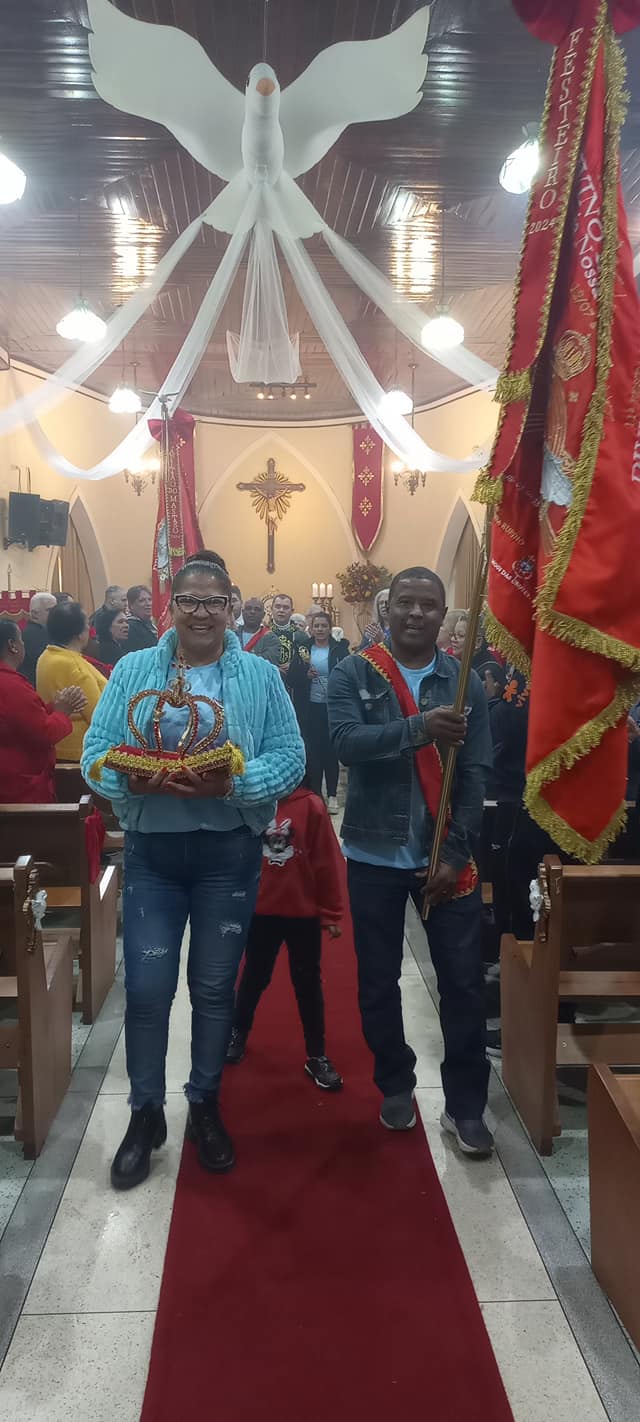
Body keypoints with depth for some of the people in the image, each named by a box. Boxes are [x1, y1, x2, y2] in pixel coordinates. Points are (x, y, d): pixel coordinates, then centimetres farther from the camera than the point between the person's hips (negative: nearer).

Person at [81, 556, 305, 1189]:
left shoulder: (260, 675, 0)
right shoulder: (132, 671, 3)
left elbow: (290, 758, -6)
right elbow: (94, 752, -3)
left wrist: (233, 782, -23)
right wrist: (134, 780, -23)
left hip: (229, 851, 0)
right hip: (150, 850, 1)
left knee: (214, 987, 12)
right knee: (146, 988, 2)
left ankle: (205, 1106, 32)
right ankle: (145, 1113, 24)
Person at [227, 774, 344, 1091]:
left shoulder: (311, 805, -11)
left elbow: (327, 862, -7)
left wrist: (331, 913, -4)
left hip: (304, 913, -1)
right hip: (259, 911, 1)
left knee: (308, 983, 10)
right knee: (254, 976, 19)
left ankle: (317, 1056, 24)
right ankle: (238, 1032, 43)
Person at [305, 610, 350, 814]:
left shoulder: (339, 648, 2)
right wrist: (306, 675, -12)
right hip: (311, 707, 1)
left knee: (331, 750, 2)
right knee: (313, 750, 3)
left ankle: (332, 795, 11)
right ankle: (315, 793, 13)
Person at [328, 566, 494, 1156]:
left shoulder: (465, 682, 1)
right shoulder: (353, 675, -2)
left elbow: (476, 774, -2)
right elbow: (347, 742, -19)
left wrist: (457, 854, -9)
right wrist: (419, 729, -34)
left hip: (446, 856, 1)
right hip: (376, 853, 0)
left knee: (464, 982, 3)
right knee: (378, 981, 12)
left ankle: (465, 1105, 20)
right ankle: (396, 1084, 33)